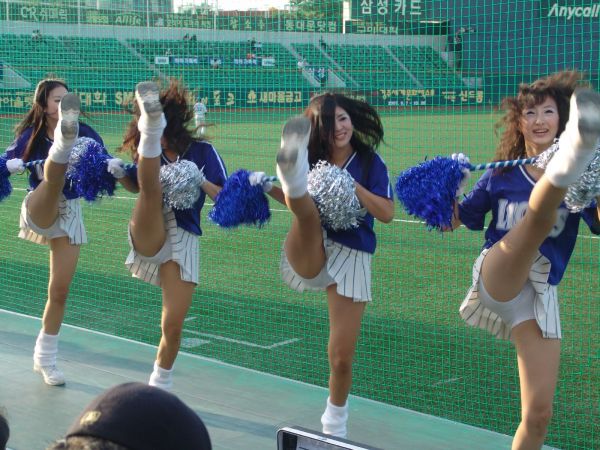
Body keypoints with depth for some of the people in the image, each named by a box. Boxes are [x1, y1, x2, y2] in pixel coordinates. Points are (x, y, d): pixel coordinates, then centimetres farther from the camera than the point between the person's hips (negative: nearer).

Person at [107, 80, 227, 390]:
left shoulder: (202, 151, -3)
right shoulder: (150, 152, 4)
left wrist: (200, 181, -23)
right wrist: (119, 173, 2)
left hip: (182, 239, -1)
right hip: (148, 235, 1)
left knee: (173, 325, -2)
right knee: (152, 186, -28)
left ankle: (160, 384, 20)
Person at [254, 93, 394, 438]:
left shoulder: (369, 162, 0)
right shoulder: (313, 159, 5)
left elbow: (387, 214, -9)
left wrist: (351, 185, -17)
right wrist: (269, 188, 2)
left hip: (352, 257, -1)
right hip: (308, 254, 1)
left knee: (342, 357, 0)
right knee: (307, 209, -34)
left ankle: (335, 419, 26)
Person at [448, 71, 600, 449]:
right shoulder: (501, 176, 10)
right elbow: (458, 219, 21)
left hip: (541, 293, 2)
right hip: (497, 278, -2)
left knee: (539, 412, -3)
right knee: (540, 211, -32)